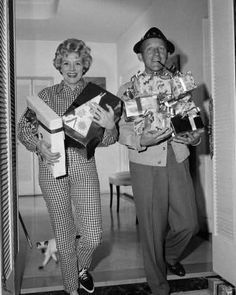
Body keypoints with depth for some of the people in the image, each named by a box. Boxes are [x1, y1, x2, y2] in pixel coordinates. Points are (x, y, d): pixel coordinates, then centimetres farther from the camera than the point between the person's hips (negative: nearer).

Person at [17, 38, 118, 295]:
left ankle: (82, 267, 35)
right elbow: (23, 128, 6)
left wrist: (110, 126, -20)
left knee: (93, 237, -2)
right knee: (64, 236, 10)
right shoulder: (47, 94, 5)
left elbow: (106, 140, 3)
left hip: (84, 166, 0)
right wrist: (39, 146, -14)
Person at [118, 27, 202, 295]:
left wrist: (195, 136, -8)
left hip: (178, 162, 3)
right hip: (146, 165, -3)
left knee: (188, 224, 6)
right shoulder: (128, 89, 2)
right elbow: (120, 128, -5)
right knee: (153, 228, 4)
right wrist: (141, 139, -25)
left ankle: (170, 256, 42)